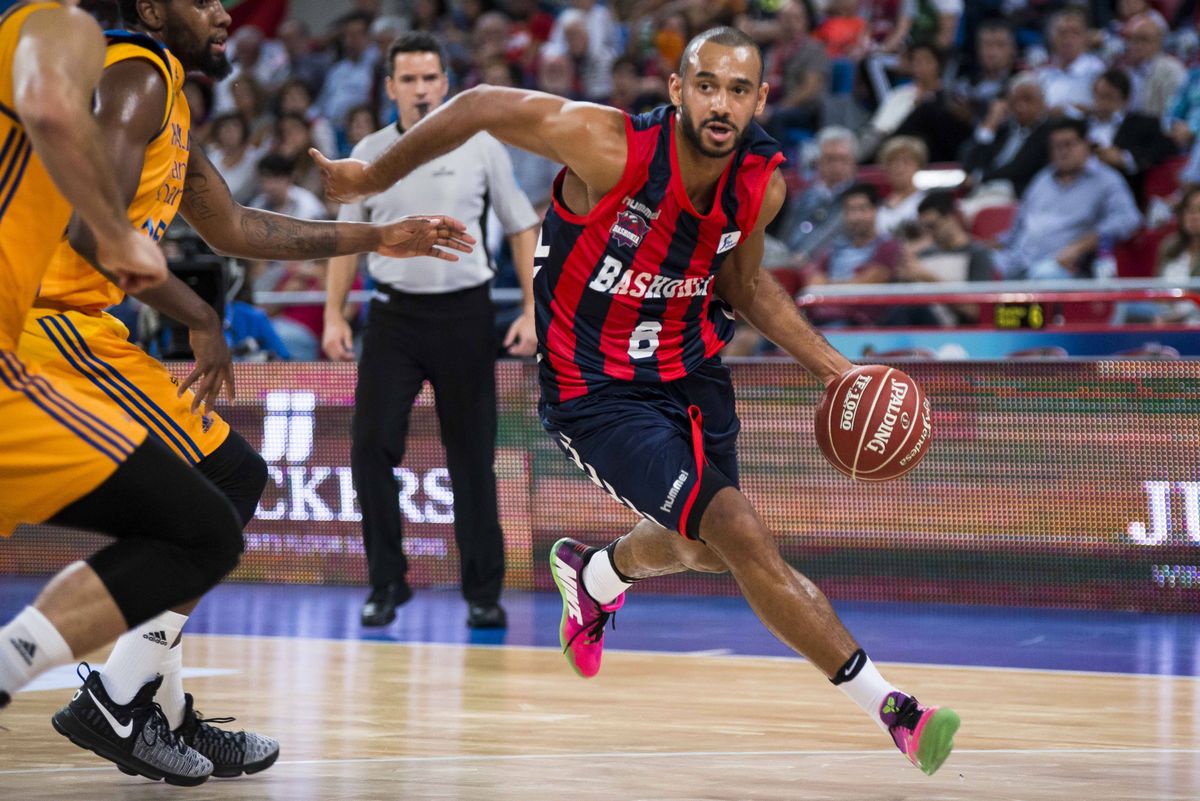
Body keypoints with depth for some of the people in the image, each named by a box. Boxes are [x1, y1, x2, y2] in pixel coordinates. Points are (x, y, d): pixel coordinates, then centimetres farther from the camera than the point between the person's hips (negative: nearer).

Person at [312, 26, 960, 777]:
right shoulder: (609, 146, -27)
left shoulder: (762, 183, -9)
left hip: (690, 371, 7)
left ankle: (591, 576, 60)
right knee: (744, 537, -18)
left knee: (699, 548, 26)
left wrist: (832, 365, 5)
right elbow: (482, 107, -14)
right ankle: (890, 708, -12)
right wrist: (375, 176, -4)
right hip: (596, 391, -7)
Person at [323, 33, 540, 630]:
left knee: (472, 456, 1)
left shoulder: (481, 148, 0)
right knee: (372, 447, -7)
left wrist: (532, 310, -3)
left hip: (464, 312, -1)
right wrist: (334, 314, 5)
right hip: (394, 313, 2)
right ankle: (386, 583, 6)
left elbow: (521, 228, 5)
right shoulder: (368, 153, 5)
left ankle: (484, 593, 8)